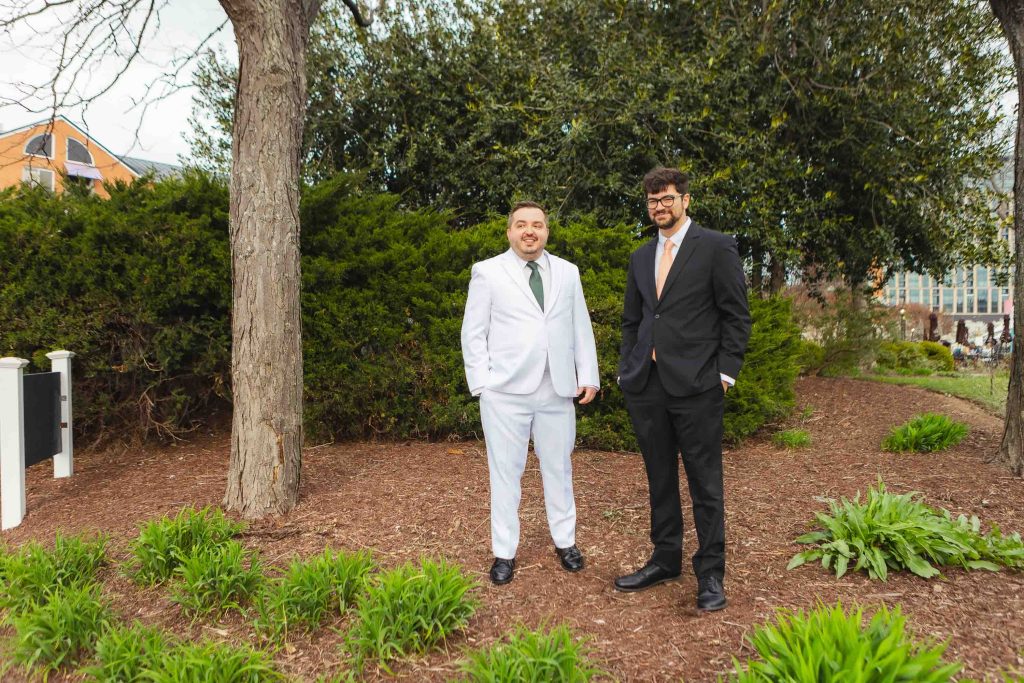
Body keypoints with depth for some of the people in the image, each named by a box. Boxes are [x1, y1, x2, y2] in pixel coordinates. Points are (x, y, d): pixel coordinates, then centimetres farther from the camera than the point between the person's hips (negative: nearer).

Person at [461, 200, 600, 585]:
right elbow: (473, 333, 1)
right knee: (505, 471, 4)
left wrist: (589, 375, 6)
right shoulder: (488, 272, 2)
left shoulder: (567, 272, 11)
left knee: (558, 467, 12)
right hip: (506, 391, -3)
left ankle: (565, 541, 28)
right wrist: (481, 384, -6)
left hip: (557, 389, 3)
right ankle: (504, 552, 16)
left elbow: (581, 328, 13)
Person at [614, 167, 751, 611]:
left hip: (696, 384, -5)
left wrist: (726, 372, -9)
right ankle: (665, 560, 28)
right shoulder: (640, 258, 15)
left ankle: (710, 574, 16)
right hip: (646, 386, 6)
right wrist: (626, 370, 10)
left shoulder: (716, 247, -1)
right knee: (660, 478, 14)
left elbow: (736, 316, -3)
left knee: (705, 482, 3)